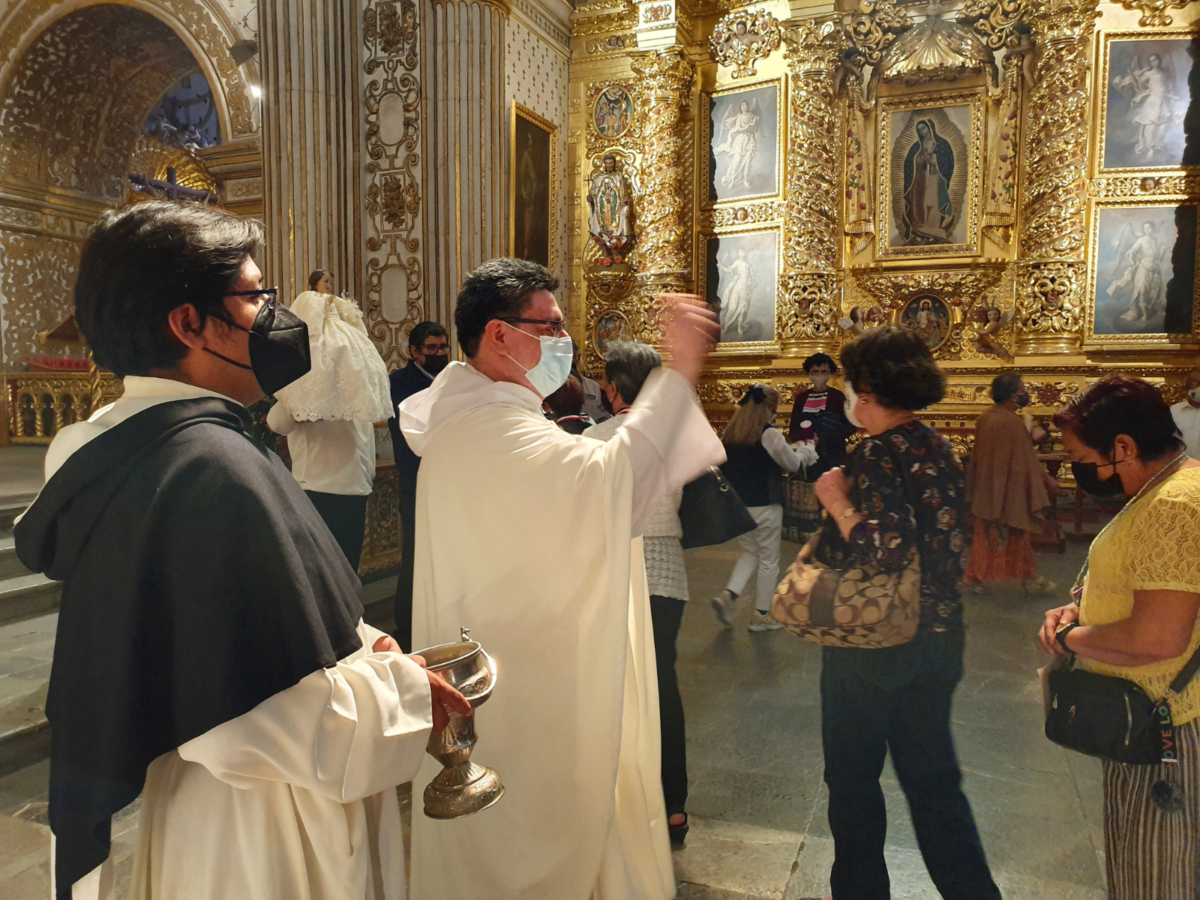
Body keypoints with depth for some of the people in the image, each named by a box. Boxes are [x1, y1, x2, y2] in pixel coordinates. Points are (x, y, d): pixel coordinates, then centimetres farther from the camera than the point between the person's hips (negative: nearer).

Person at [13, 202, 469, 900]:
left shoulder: (111, 446, -1)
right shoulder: (219, 470, -29)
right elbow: (277, 718, -30)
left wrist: (345, 644, 5)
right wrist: (402, 688, -14)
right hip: (249, 843, -8)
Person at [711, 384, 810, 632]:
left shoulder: (729, 434, 1)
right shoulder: (769, 435, -15)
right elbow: (793, 464, -3)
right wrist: (807, 452, 17)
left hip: (736, 506, 6)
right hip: (764, 507, -6)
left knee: (749, 552, 23)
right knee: (769, 560, 10)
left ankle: (729, 594, 4)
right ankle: (762, 614, 19)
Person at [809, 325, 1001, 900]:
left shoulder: (879, 454, -18)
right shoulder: (939, 450, 5)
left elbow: (890, 548, -29)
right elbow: (951, 543, 12)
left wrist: (837, 501, -18)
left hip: (871, 645, -7)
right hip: (937, 638, 7)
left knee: (853, 777, 12)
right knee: (932, 777, 19)